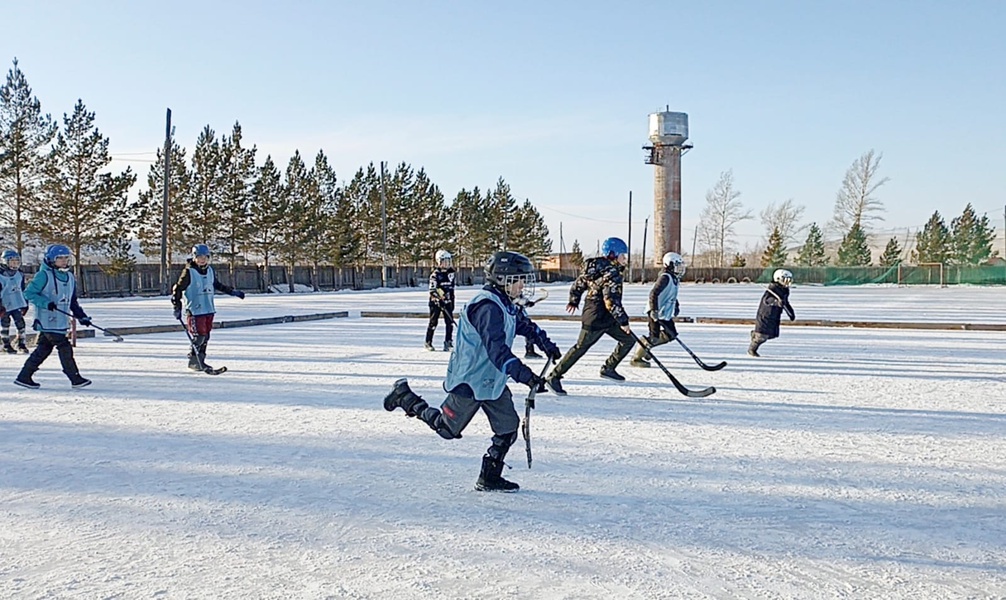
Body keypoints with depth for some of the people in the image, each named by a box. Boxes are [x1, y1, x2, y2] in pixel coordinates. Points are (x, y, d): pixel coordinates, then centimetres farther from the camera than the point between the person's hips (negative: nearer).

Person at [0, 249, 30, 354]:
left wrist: (25, 303, 14)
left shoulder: (20, 274, 6)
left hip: (17, 304, 4)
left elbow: (23, 290, 15)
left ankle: (21, 343, 11)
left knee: (20, 322, 1)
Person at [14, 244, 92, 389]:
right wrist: (45, 303, -23)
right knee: (64, 348, -8)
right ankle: (75, 379, -2)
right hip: (48, 321, -8)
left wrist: (82, 316, 10)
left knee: (44, 349, 11)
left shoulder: (70, 277, 14)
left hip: (61, 321, 8)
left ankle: (24, 377, 20)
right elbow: (29, 293, -11)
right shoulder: (44, 275, -10)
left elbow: (72, 302, 19)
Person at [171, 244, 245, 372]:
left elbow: (218, 285, 26)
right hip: (194, 310, -7)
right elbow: (177, 289, -5)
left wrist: (233, 292, 22)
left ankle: (200, 360, 19)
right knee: (199, 336, -11)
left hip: (209, 309, 7)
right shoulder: (189, 272, -8)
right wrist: (177, 308, -8)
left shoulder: (209, 271, 11)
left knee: (206, 337, 9)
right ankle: (193, 361, 2)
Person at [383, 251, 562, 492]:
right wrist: (526, 377, -38)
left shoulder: (505, 305, 8)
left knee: (508, 427, 4)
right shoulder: (487, 307, -25)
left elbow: (525, 325, 28)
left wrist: (546, 344, 22)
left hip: (492, 381, 9)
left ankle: (489, 478, 15)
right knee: (446, 428, 6)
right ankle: (405, 397, 23)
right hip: (469, 381, -9)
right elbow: (497, 350, -34)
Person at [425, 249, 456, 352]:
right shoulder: (435, 275, -11)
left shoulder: (450, 273, 9)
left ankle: (448, 342, 7)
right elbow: (432, 290, -16)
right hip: (436, 302, -5)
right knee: (433, 323, 2)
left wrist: (452, 302, 17)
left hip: (447, 301, 5)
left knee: (450, 322, -2)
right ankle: (428, 343, 13)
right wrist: (439, 299, -24)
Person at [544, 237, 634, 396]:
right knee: (581, 347, -1)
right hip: (596, 318, -10)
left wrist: (573, 301, 30)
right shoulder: (611, 273, -22)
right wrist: (623, 320, -20)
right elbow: (611, 301, -26)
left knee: (628, 340, 11)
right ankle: (554, 377, 8)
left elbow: (579, 283, 16)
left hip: (607, 318, 10)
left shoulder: (596, 267, 7)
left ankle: (608, 368, 22)